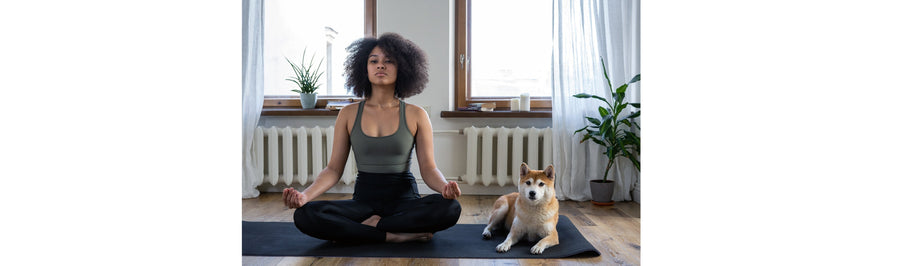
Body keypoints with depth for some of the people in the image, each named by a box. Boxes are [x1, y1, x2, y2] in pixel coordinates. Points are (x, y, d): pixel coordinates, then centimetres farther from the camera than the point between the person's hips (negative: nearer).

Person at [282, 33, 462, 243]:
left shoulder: (416, 115, 1)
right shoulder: (348, 115, 5)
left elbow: (428, 168, -2)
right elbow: (334, 168, 3)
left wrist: (445, 186, -25)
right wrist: (305, 195, -15)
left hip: (405, 200, -1)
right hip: (364, 200, 1)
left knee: (449, 208, -32)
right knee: (304, 215, -26)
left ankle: (371, 226, -16)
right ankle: (396, 236, -21)